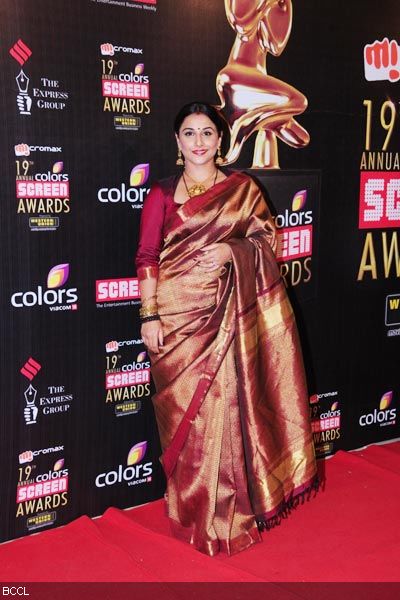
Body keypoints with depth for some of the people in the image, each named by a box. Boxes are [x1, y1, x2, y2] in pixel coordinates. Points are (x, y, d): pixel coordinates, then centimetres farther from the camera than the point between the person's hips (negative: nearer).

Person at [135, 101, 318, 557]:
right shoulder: (162, 194, 4)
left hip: (225, 315, 1)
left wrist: (232, 250, -13)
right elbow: (147, 258, 0)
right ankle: (191, 509, 22)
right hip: (177, 315, -1)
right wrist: (149, 315, -8)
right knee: (184, 412, 5)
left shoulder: (243, 188, 8)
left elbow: (267, 239, 7)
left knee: (224, 407, 4)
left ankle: (226, 509, 21)